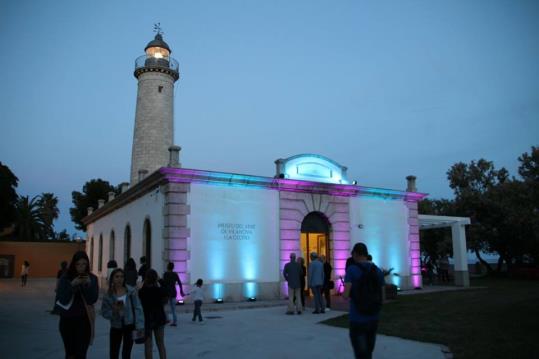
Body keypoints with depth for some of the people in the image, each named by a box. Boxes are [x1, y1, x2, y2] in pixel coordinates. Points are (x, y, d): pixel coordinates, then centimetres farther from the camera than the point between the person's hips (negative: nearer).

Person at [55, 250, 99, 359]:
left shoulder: (92, 278, -1)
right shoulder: (65, 278, -4)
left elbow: (93, 299, -7)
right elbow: (61, 299, -10)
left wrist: (89, 284, -22)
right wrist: (72, 285, -22)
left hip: (84, 320, 0)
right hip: (67, 319, 0)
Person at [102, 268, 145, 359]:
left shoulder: (131, 291, -9)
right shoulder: (108, 295, -5)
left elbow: (138, 308, -9)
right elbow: (104, 312, -1)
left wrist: (140, 326, -14)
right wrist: (114, 311, -22)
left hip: (129, 325, -2)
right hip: (116, 327, 2)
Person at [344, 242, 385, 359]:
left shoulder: (352, 269, -12)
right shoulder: (378, 271, 3)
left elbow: (346, 295, -18)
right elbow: (382, 296, 6)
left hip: (357, 319, -5)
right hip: (373, 319, 5)